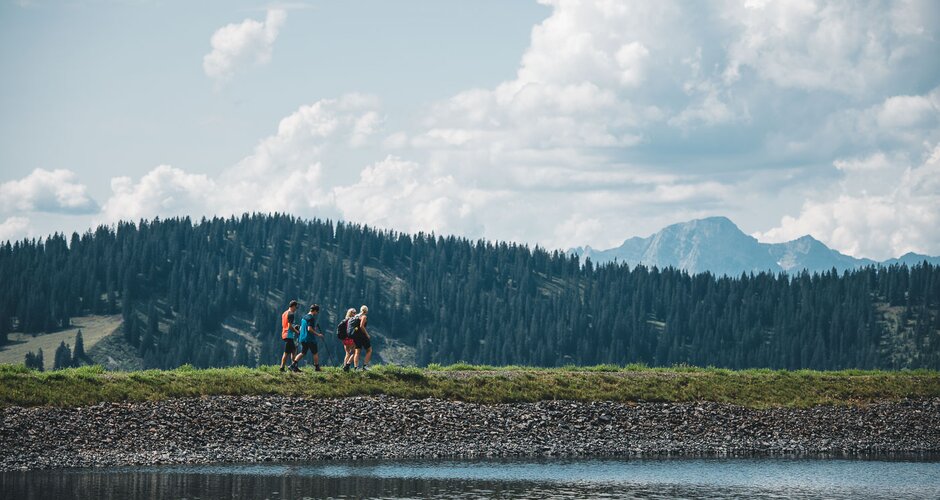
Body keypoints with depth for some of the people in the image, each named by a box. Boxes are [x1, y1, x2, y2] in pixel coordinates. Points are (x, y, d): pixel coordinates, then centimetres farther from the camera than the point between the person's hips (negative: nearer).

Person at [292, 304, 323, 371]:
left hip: (302, 338, 8)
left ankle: (293, 365, -3)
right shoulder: (311, 318, -14)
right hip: (310, 339, -8)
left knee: (303, 353, 11)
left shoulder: (304, 317, 14)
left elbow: (301, 328, 20)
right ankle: (317, 368, 11)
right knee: (315, 353, 6)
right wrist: (318, 334, -16)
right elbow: (309, 329, -23)